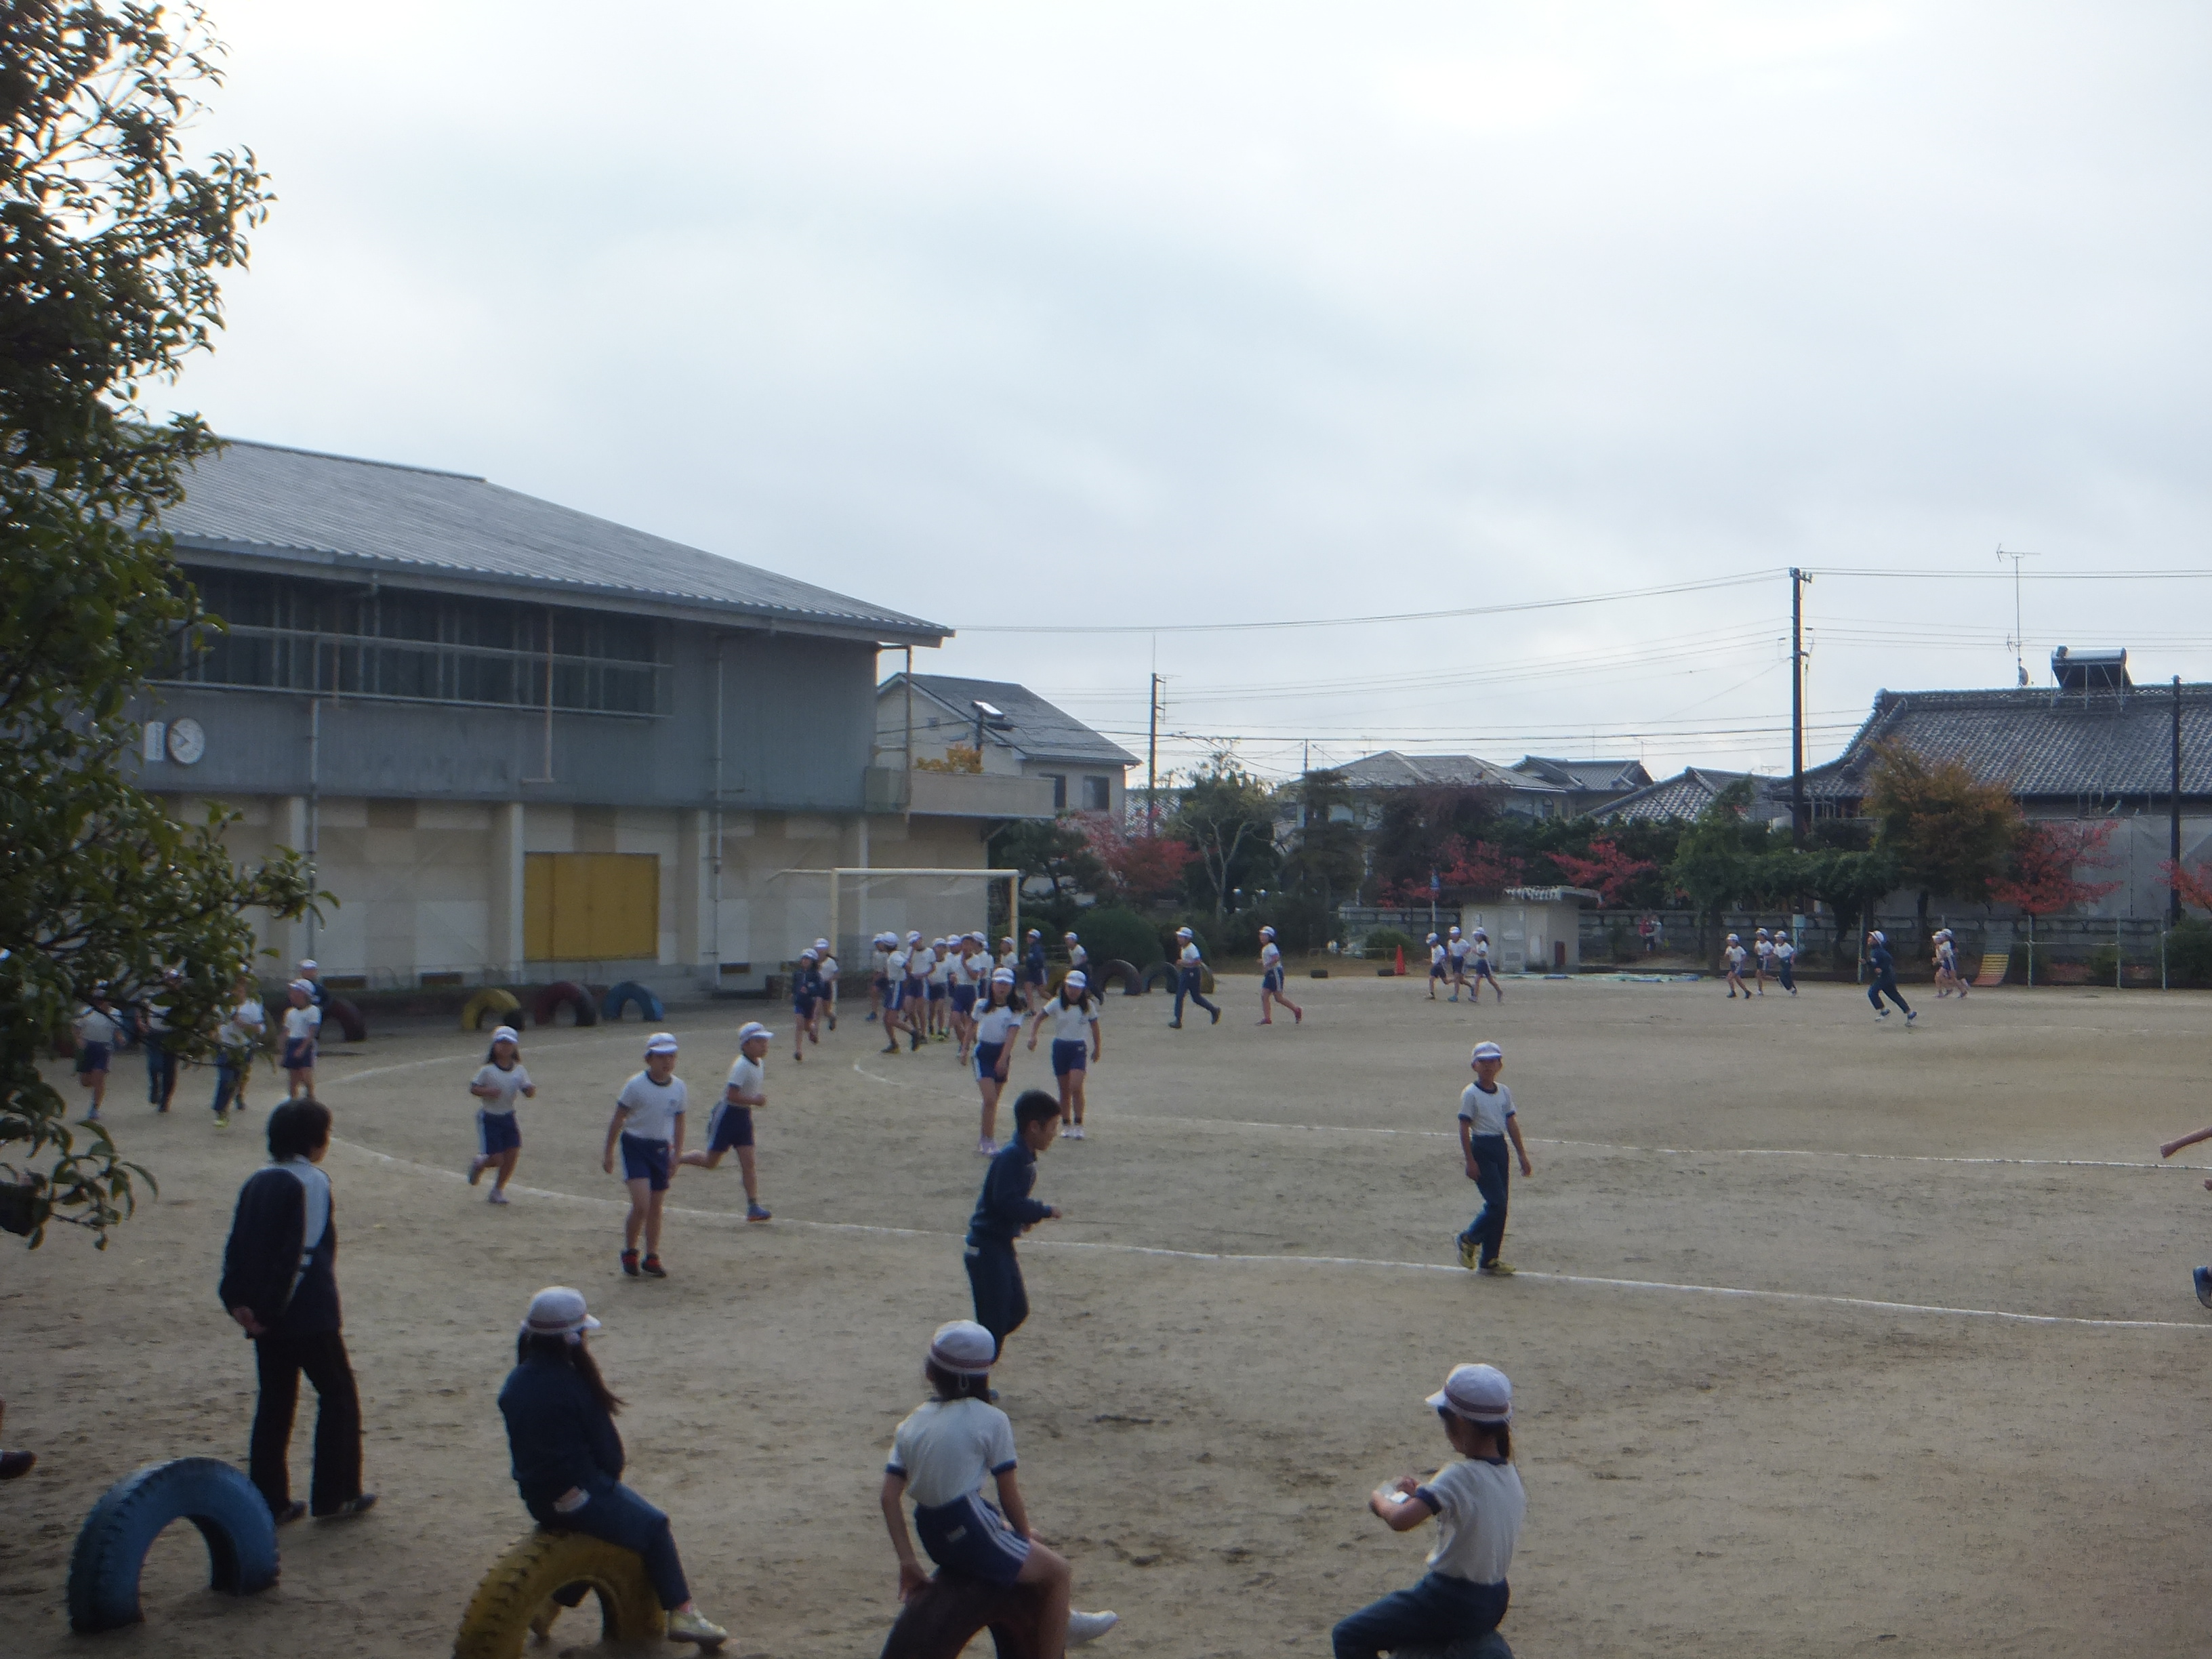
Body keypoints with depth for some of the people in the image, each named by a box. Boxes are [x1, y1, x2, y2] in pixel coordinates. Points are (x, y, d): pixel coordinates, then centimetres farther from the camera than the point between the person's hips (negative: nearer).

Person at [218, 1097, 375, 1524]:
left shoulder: (257, 1182, 9)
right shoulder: (311, 1182, -12)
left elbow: (236, 1248, 4)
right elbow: (303, 1254, -19)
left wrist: (237, 1300, -2)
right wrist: (274, 1308, -15)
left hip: (265, 1317, 7)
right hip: (310, 1315, -7)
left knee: (275, 1402, 13)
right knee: (339, 1396, 6)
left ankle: (269, 1500, 15)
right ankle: (335, 1496, 7)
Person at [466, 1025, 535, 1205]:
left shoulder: (519, 1071, -1)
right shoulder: (487, 1070, -12)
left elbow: (528, 1093, -1)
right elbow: (473, 1088, -8)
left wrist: (531, 1089, -25)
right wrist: (487, 1092, -26)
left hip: (508, 1117, 4)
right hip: (489, 1119, -4)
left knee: (512, 1155, 0)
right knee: (496, 1159, -7)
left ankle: (499, 1189, 19)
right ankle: (479, 1164, 29)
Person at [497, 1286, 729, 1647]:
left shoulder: (514, 1384, 4)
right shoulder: (572, 1384, -19)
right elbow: (606, 1446, -12)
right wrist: (609, 1480, 9)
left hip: (537, 1498, 8)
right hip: (579, 1495, -8)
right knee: (654, 1527, 7)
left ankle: (550, 1607, 26)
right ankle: (682, 1615, 3)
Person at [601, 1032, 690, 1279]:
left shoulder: (678, 1087, 3)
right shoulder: (636, 1085, -11)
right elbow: (618, 1119, -5)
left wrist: (677, 1153, 11)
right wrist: (609, 1152, -3)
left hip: (661, 1149, 5)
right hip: (635, 1147, -5)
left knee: (656, 1207, 9)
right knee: (641, 1205, -14)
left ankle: (652, 1258, 20)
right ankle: (629, 1253, 7)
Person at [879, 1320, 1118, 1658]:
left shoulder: (911, 1424, 8)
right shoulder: (991, 1420, -7)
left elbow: (890, 1496, 1)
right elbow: (1009, 1496, -4)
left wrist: (908, 1561, 1)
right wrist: (1026, 1541, 13)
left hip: (933, 1536, 7)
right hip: (970, 1531, -7)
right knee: (1057, 1570, 12)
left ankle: (1062, 1621, 52)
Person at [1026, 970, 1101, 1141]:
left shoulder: (1088, 1006, -2)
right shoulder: (1057, 1004, -5)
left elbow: (1094, 1026, 11)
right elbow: (1039, 1018, -6)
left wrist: (1096, 1048, 17)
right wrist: (1033, 1036, -22)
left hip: (1078, 1048, -1)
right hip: (1060, 1047, 1)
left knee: (1076, 1087, -16)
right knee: (1064, 1090, 8)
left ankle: (1078, 1125, -9)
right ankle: (1066, 1125, 19)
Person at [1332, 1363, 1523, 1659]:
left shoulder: (1458, 1477, -24)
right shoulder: (1511, 1474, 1)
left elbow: (1400, 1520, -31)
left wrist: (1379, 1500, -11)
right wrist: (1424, 1490, 13)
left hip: (1453, 1608, -9)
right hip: (1493, 1603, 9)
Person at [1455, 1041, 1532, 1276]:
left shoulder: (1504, 1092, 9)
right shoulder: (1470, 1094, -9)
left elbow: (1512, 1124, 14)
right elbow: (1464, 1128, -10)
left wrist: (1522, 1155, 12)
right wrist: (1470, 1161, -15)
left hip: (1501, 1148, 7)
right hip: (1481, 1149, -7)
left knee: (1500, 1205, 6)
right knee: (1497, 1203, -13)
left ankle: (1489, 1260, 13)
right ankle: (1469, 1240, 9)